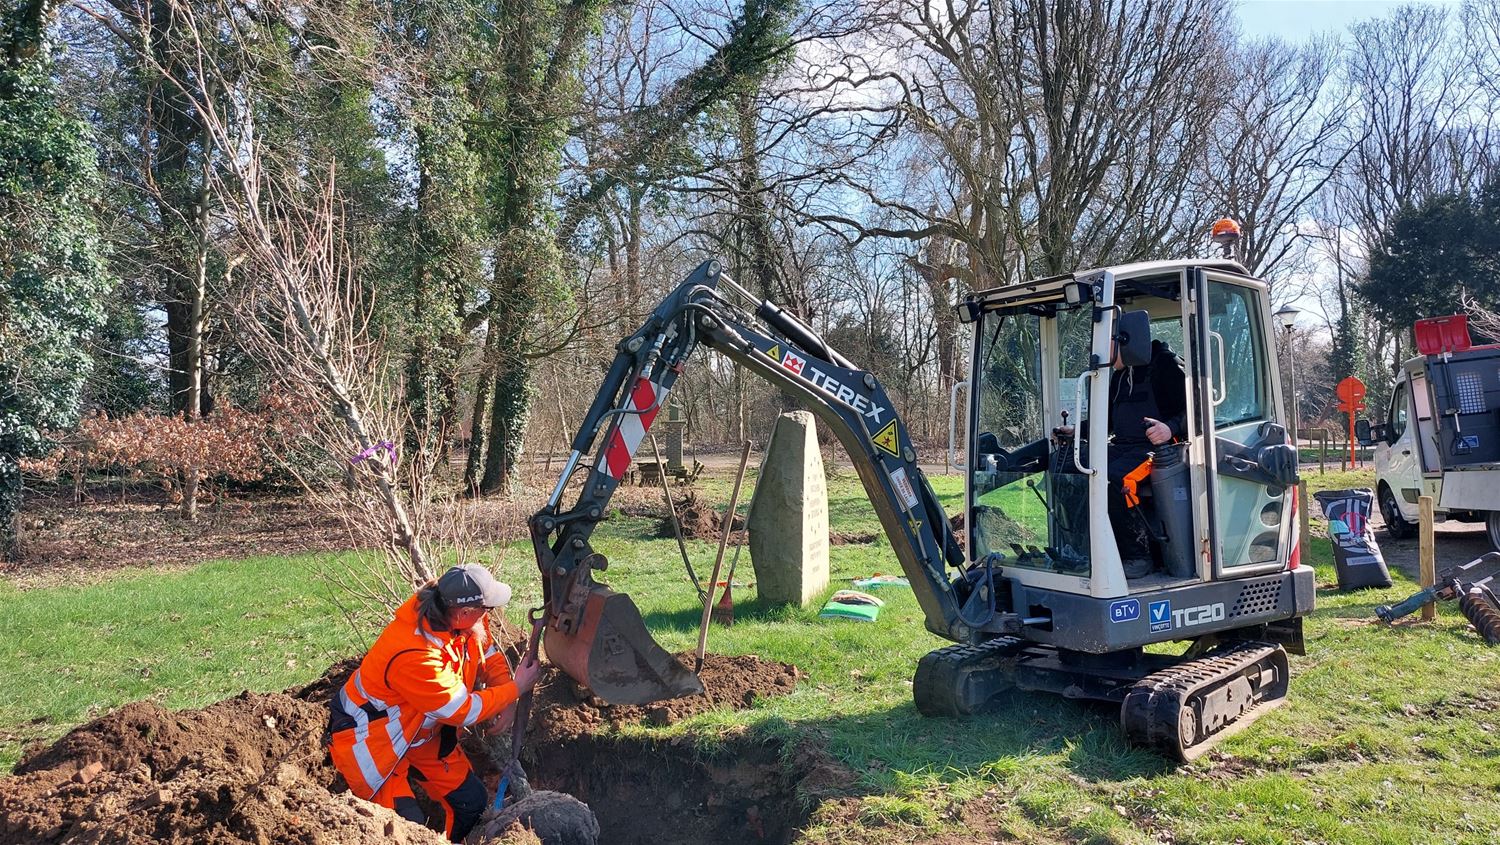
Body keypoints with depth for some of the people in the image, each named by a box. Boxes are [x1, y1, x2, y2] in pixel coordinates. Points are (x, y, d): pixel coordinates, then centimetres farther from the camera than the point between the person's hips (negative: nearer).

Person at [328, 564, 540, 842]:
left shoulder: (458, 616, -17)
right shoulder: (412, 655, -38)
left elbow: (490, 654, 2)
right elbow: (464, 711, -27)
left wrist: (507, 699, -14)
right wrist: (515, 689, -16)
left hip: (422, 730, 8)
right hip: (369, 738, -8)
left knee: (472, 801, 7)